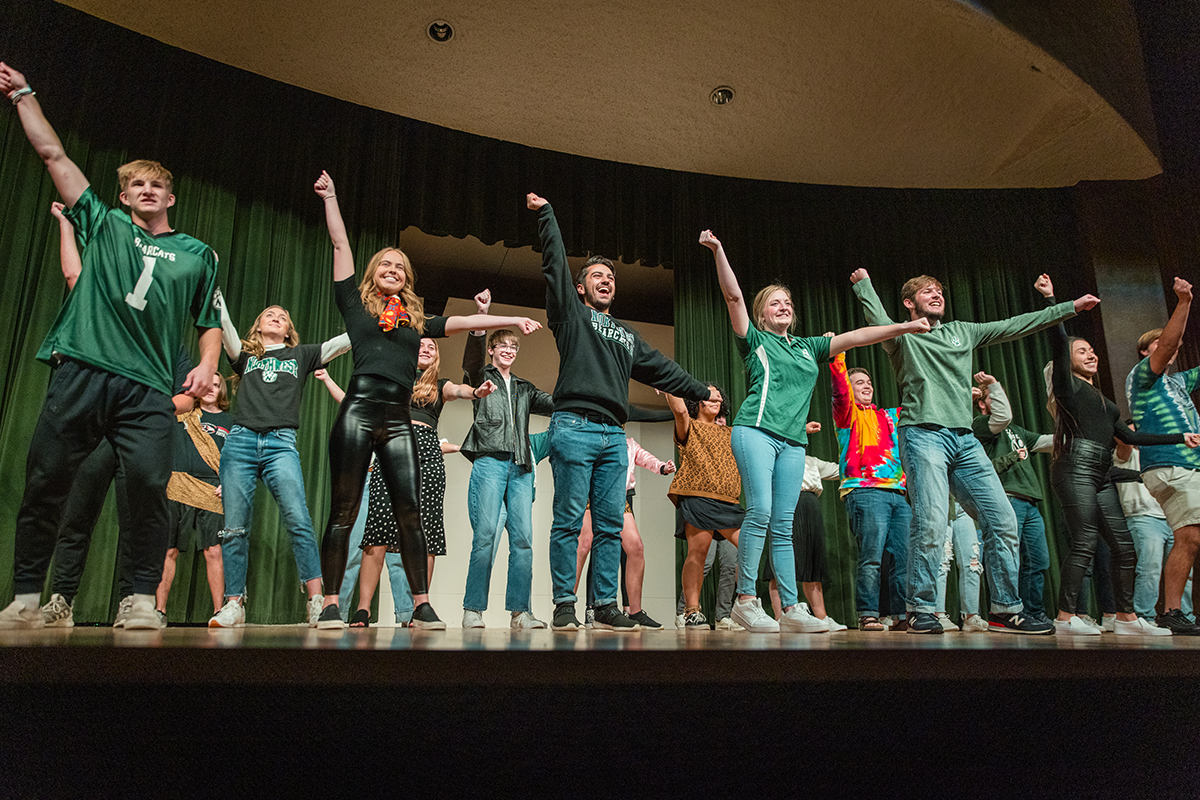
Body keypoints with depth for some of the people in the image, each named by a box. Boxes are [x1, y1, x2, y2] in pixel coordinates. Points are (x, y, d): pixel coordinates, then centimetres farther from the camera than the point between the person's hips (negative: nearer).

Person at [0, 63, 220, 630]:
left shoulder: (197, 254, 18)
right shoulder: (104, 225, 19)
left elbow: (211, 321, 17)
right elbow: (53, 154, 20)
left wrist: (207, 365, 0)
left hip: (147, 387, -1)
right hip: (80, 371, 1)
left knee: (149, 484, -14)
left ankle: (143, 600, -7)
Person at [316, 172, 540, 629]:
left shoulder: (416, 320, 22)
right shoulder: (355, 304, 14)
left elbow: (465, 321, 18)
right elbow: (341, 246, 15)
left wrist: (513, 320, 12)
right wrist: (330, 198, 16)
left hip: (398, 420, 3)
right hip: (360, 410, -3)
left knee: (409, 513, -3)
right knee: (344, 511, -2)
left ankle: (422, 607, 0)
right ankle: (330, 606, 4)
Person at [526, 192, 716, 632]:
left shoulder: (627, 336, 28)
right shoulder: (571, 313, 13)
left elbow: (664, 369, 33)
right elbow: (555, 263, 5)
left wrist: (701, 391, 36)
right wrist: (546, 213, 2)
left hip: (613, 435, 5)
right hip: (573, 427, -5)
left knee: (610, 525, 3)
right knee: (568, 520, -6)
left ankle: (606, 604, 8)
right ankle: (564, 604, 0)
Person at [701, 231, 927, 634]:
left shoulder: (810, 347, 25)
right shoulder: (754, 340, 12)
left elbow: (854, 337, 18)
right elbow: (734, 296, 1)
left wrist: (904, 327, 11)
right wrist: (718, 251, -8)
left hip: (793, 441, 5)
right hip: (756, 430, -5)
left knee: (783, 526, 4)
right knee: (760, 510, -19)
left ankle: (791, 609, 3)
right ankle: (745, 599, -14)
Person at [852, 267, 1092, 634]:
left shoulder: (962, 332, 26)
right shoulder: (902, 337, 10)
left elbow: (1015, 326, 27)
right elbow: (879, 320, -11)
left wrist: (1070, 307, 27)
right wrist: (864, 284, -12)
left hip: (965, 440, 6)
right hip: (923, 435, -6)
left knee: (1003, 520, 0)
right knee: (931, 525, -16)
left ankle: (1005, 610, 11)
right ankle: (921, 611, -3)